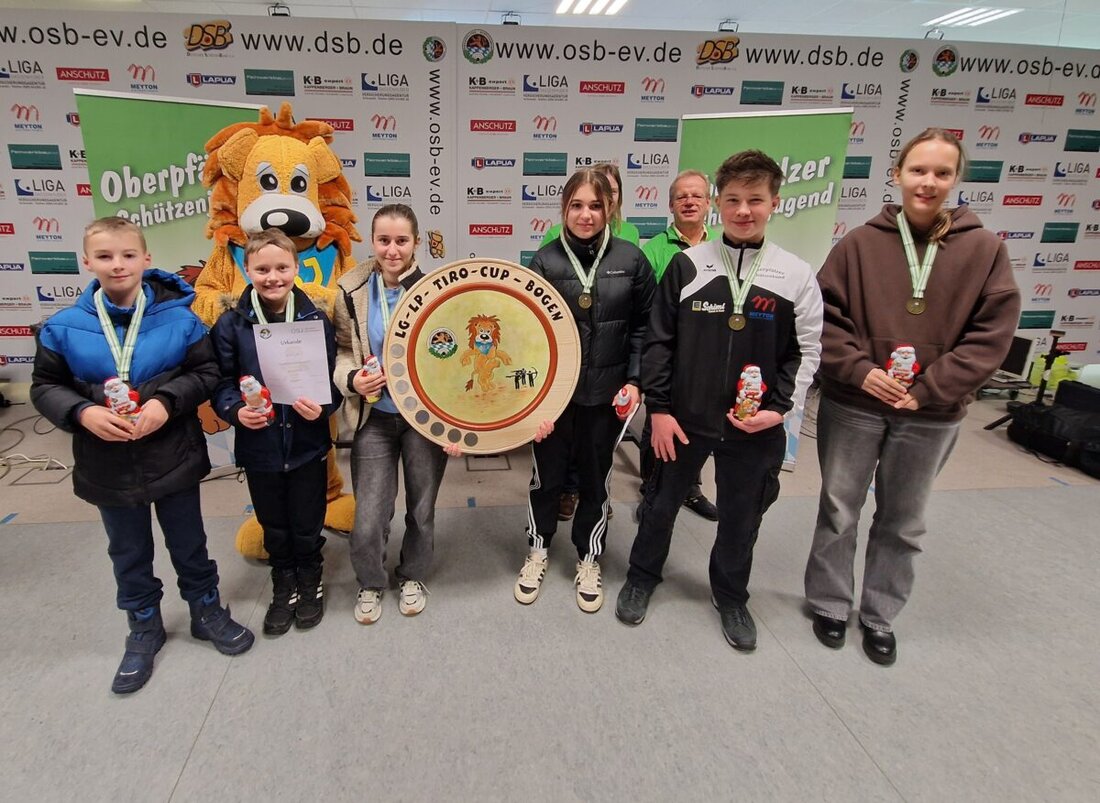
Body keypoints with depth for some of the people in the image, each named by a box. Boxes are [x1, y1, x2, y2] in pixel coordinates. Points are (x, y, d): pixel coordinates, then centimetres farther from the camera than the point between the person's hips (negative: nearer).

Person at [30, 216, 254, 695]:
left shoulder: (178, 318, -10)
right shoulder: (63, 328, -7)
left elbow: (206, 372, -6)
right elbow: (44, 387, 1)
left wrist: (167, 402, -21)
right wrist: (83, 412, -18)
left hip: (174, 458, -1)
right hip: (107, 466, 2)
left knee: (189, 545, 16)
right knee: (129, 554, 19)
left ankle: (207, 611, 39)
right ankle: (144, 628, 40)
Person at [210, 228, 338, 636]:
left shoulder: (316, 319, -7)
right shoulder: (230, 324, -6)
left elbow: (335, 377, -2)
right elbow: (221, 382, -1)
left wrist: (322, 406, -20)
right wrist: (236, 411, -19)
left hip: (307, 444, -1)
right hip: (258, 446, 1)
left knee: (307, 525, 14)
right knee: (273, 526, 18)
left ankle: (310, 583, 40)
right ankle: (284, 587, 41)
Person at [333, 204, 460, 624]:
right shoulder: (351, 290, -6)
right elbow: (342, 350, 4)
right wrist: (351, 379, -18)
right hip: (374, 419, 1)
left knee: (422, 509, 17)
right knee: (368, 519, 1)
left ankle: (413, 577, 43)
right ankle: (370, 583, 32)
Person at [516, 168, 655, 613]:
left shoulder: (630, 259, -3)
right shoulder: (545, 261, -6)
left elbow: (643, 326, 3)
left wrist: (634, 380, -6)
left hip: (607, 392, 1)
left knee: (596, 476, 14)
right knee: (547, 473, 14)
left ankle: (589, 560, 36)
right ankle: (538, 550, 38)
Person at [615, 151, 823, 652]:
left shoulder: (796, 276, -4)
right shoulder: (688, 265, -5)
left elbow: (805, 353, 2)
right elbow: (659, 341, -3)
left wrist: (778, 408, -9)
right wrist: (658, 408, -6)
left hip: (754, 428, 1)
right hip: (683, 419, 0)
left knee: (741, 518, 15)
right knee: (661, 504, 15)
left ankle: (730, 595, 41)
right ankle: (642, 576, 41)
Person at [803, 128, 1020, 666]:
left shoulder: (984, 249, -2)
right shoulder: (860, 243, -4)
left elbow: (992, 334, -6)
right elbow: (825, 315, -4)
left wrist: (928, 389, -13)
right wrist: (859, 369, -17)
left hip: (932, 416, 1)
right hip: (853, 406, -1)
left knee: (903, 522, 15)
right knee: (839, 511, 12)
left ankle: (880, 615, 35)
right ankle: (829, 604, 32)